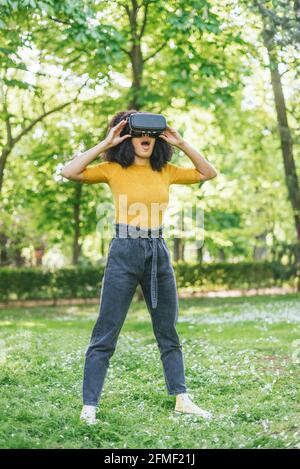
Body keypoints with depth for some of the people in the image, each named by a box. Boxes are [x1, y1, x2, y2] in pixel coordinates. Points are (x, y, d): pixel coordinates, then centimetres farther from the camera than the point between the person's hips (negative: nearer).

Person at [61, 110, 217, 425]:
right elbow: (69, 172, -12)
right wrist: (105, 144, -11)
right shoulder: (113, 169, -1)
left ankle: (182, 399, 23)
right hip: (125, 251, -4)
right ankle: (89, 406, 2)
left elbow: (208, 173, 13)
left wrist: (182, 144, 3)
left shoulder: (166, 171, 10)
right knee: (105, 335, -3)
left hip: (158, 252, 4)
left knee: (168, 332, 13)